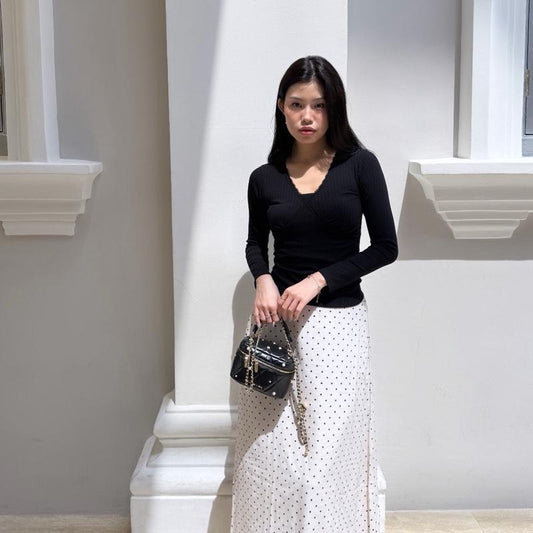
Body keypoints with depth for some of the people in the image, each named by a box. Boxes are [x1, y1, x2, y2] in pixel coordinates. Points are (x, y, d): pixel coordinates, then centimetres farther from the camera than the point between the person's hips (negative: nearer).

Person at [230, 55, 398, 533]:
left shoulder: (360, 165, -3)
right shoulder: (264, 178, 4)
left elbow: (385, 247, -4)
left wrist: (318, 279, -13)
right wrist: (263, 280, -3)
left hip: (338, 321, -2)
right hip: (276, 319, 2)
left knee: (327, 448, 2)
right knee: (270, 448, 5)